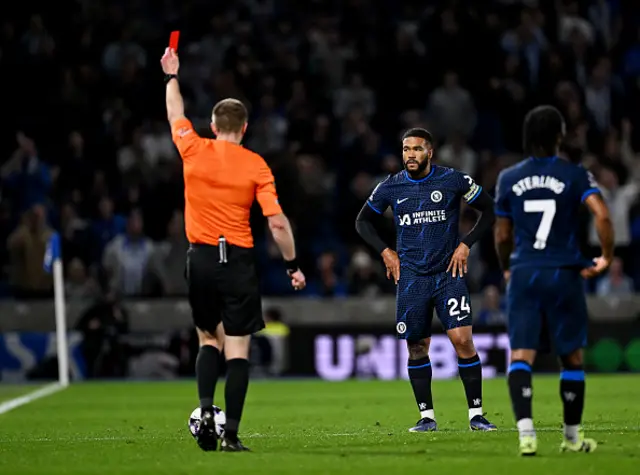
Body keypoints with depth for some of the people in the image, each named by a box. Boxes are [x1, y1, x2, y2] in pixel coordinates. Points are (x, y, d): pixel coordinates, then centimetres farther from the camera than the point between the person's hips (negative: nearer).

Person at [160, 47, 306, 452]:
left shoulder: (194, 150, 0)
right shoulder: (256, 165, -6)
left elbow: (175, 114, 21)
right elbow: (277, 223, -9)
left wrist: (172, 76, 37)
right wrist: (293, 265, 2)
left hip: (201, 258, 3)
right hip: (239, 260, -2)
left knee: (209, 338, 19)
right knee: (238, 349, 0)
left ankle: (206, 410, -2)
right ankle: (231, 434, -7)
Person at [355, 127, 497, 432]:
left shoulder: (453, 181, -3)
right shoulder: (390, 187, 3)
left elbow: (489, 210, 7)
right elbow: (363, 221, 18)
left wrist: (466, 244, -1)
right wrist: (385, 252, 5)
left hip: (449, 273, -2)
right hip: (411, 277, 2)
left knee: (462, 339, -12)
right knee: (416, 347, 2)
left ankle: (476, 413, -4)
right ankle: (426, 416, 12)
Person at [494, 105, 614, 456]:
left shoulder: (509, 179, 5)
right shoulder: (575, 175, -3)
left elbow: (502, 235, 12)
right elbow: (602, 216, -17)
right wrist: (607, 257, -2)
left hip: (523, 273, 2)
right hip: (564, 275, -1)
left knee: (520, 356, -3)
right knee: (572, 357, 13)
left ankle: (525, 431, -24)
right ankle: (572, 437, 22)